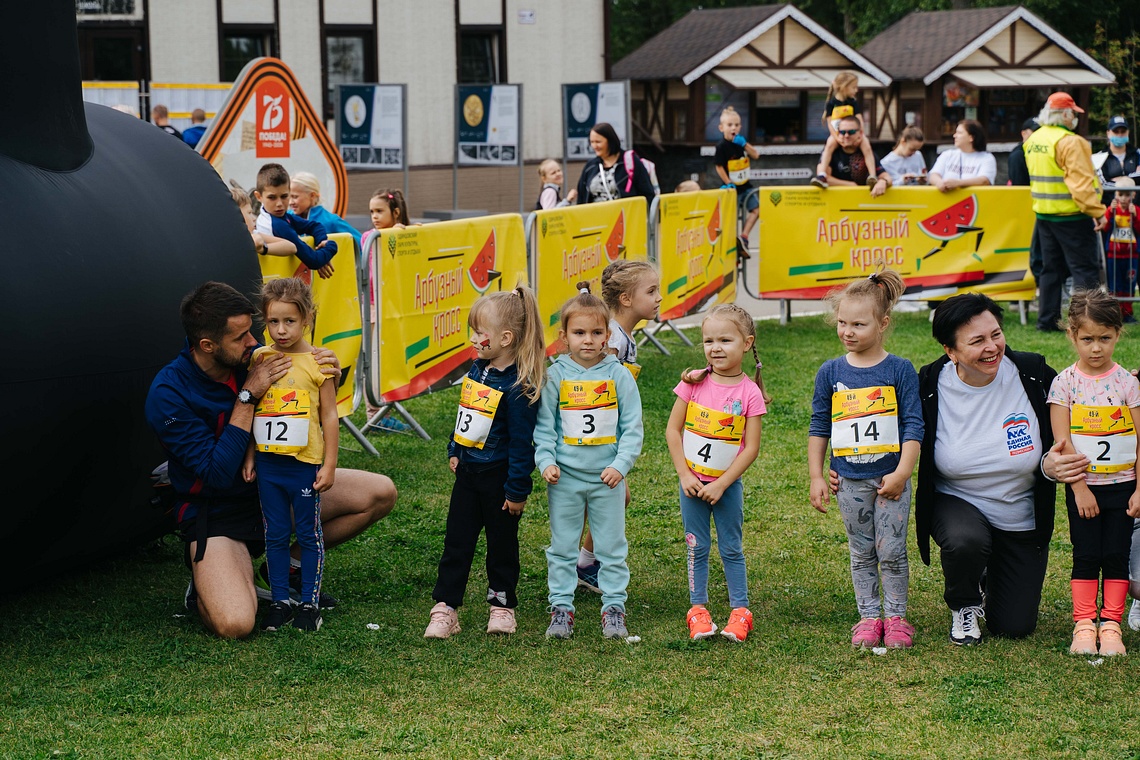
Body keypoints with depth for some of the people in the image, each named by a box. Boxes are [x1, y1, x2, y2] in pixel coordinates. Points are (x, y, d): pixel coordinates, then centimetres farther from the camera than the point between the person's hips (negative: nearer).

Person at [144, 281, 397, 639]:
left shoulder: (254, 357, -8)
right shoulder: (167, 395, -23)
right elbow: (218, 474, -27)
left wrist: (327, 376, -18)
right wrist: (248, 397, -29)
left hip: (273, 486, 6)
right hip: (216, 514, -6)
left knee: (380, 492, -4)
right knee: (234, 623, -30)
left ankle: (289, 567, 8)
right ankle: (204, 589, 7)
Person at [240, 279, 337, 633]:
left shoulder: (318, 362, -6)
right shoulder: (259, 359, 4)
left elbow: (330, 417, -3)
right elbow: (250, 412, 11)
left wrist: (329, 464, -5)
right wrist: (249, 456, 7)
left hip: (305, 464, -3)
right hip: (268, 464, 3)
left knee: (308, 534, 6)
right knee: (275, 535, 10)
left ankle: (310, 602, 15)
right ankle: (279, 601, 19)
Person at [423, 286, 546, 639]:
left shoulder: (518, 387, -22)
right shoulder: (477, 370, 2)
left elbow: (521, 442, -20)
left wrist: (517, 490, -18)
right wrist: (454, 451, 17)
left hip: (499, 477, -7)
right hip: (468, 471, 7)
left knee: (501, 543, 10)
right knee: (456, 543, 8)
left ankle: (501, 605, 24)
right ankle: (444, 609, 11)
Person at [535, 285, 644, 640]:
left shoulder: (619, 376, -3)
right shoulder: (555, 376, -2)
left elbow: (633, 427, -2)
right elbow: (544, 426, 0)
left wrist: (620, 464, -12)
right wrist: (546, 461, -12)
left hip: (607, 477, 0)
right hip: (565, 477, 0)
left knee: (612, 547, 7)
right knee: (562, 547, 8)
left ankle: (614, 608, 17)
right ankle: (561, 607, 16)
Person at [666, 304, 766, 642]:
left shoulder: (749, 392, -11)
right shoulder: (694, 382, -6)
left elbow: (751, 448, -11)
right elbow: (672, 429, -2)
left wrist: (721, 484, -14)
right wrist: (685, 475, -9)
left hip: (728, 484, -1)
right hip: (692, 482, 1)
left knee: (731, 549, 7)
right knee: (697, 548, 8)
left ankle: (740, 611, 16)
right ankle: (698, 609, 17)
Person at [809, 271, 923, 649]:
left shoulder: (900, 370, -5)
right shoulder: (831, 373, 2)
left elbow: (913, 426, -5)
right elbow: (819, 428, 8)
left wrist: (901, 473, -12)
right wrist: (816, 477, 4)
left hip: (890, 478, -2)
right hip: (850, 480, 3)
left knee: (892, 551, 0)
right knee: (861, 553, 10)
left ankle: (896, 617, 12)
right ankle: (869, 617, 18)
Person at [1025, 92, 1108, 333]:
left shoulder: (1033, 140, 9)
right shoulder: (1070, 142, -18)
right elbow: (1081, 182, -22)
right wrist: (1098, 212, -19)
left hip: (1043, 214, 8)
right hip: (1070, 215, -8)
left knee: (1051, 268, 14)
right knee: (1085, 268, -3)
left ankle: (1047, 319, 16)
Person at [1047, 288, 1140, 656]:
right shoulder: (1065, 383, -4)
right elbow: (1062, 442, -7)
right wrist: (1079, 487, -11)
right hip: (1082, 485, -1)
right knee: (1086, 557, 0)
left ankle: (1110, 625, 7)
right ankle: (1084, 625, 5)